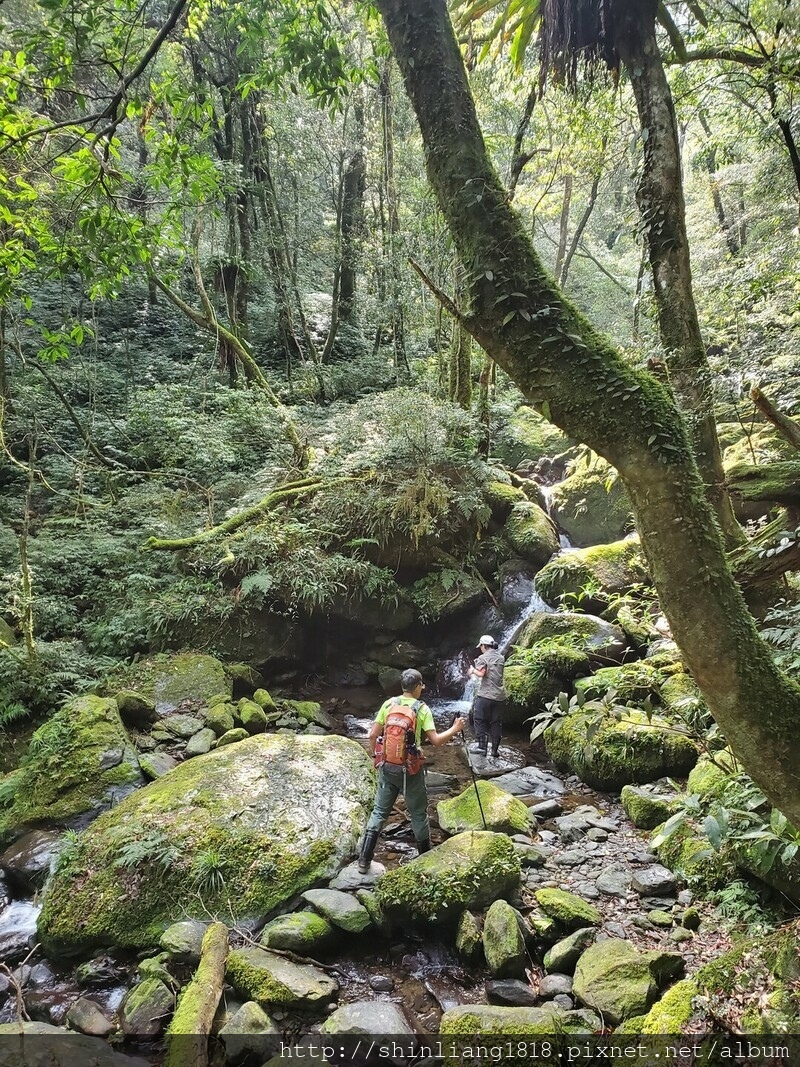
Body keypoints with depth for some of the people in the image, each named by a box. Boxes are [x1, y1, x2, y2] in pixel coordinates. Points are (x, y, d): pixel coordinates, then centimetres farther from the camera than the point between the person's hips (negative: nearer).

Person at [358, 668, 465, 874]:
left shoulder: (388, 704, 0)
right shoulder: (422, 708, -10)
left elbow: (373, 735, 0)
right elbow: (435, 740, -13)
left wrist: (374, 755, 17)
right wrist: (455, 729, 2)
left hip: (388, 766, 3)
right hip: (411, 769, -3)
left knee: (379, 811, 12)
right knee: (419, 814, 13)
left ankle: (364, 859, 13)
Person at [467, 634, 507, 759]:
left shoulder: (483, 657, -6)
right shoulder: (501, 658, 13)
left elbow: (481, 673, -19)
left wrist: (473, 670, 1)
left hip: (485, 695, -5)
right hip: (500, 696, 5)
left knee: (480, 720, 9)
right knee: (497, 723, 9)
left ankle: (481, 745, 5)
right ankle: (495, 751, 12)